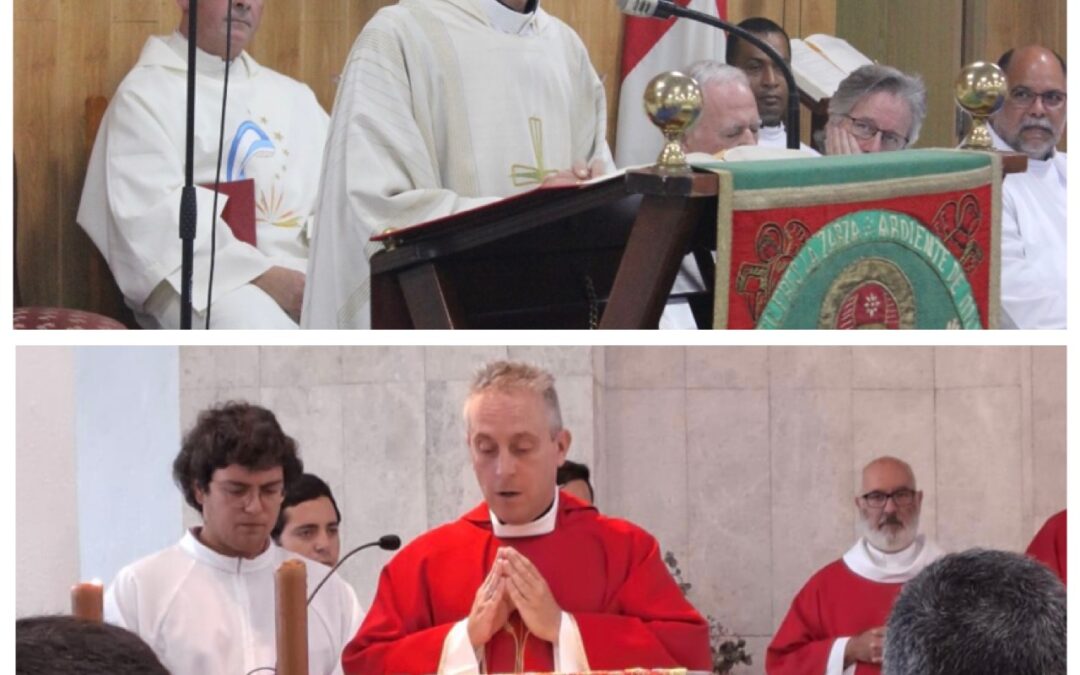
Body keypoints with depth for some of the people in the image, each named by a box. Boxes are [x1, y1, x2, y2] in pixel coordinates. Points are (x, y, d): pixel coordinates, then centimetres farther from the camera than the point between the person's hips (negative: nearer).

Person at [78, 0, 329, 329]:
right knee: (260, 331, -38)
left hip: (305, 272, 5)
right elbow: (159, 216, -9)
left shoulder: (293, 97, 25)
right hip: (204, 278, -5)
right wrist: (261, 275, -20)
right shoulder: (146, 93, 5)